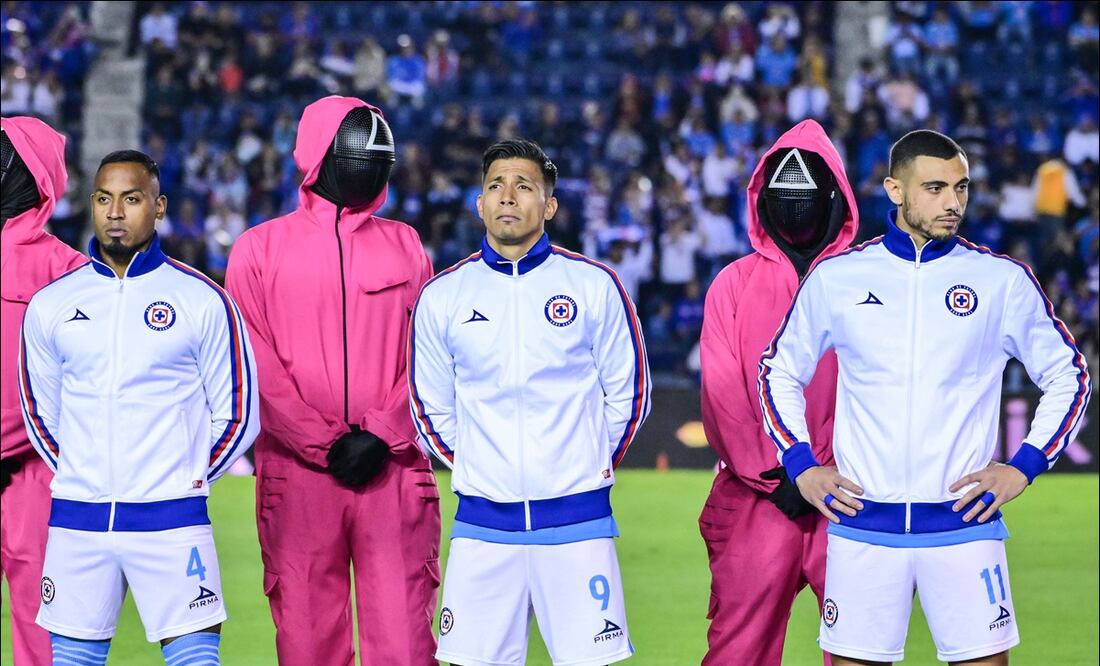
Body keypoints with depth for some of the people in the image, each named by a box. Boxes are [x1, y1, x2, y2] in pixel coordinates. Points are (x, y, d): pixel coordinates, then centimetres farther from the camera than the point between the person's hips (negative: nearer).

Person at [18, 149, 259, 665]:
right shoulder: (50, 307, 8)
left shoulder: (203, 301, 1)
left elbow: (237, 415, 5)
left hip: (171, 520, -3)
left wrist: (187, 479, 4)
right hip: (76, 523, 3)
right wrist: (82, 476, 11)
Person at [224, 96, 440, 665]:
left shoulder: (405, 246, 14)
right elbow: (257, 365, 0)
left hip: (394, 469, 1)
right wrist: (324, 445, -10)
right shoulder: (260, 249, 8)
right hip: (295, 471, -1)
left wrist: (381, 436, -8)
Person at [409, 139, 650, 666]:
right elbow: (431, 408, 15)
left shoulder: (594, 286, 2)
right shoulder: (442, 297, 5)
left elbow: (627, 393, 9)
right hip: (482, 522, 1)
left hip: (576, 522, -1)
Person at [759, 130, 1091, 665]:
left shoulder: (1003, 280, 2)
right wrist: (801, 466, 5)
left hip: (963, 520, -1)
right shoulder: (835, 278, 4)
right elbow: (780, 372, 16)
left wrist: (1024, 466, 0)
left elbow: (1067, 376, 11)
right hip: (862, 522, 1)